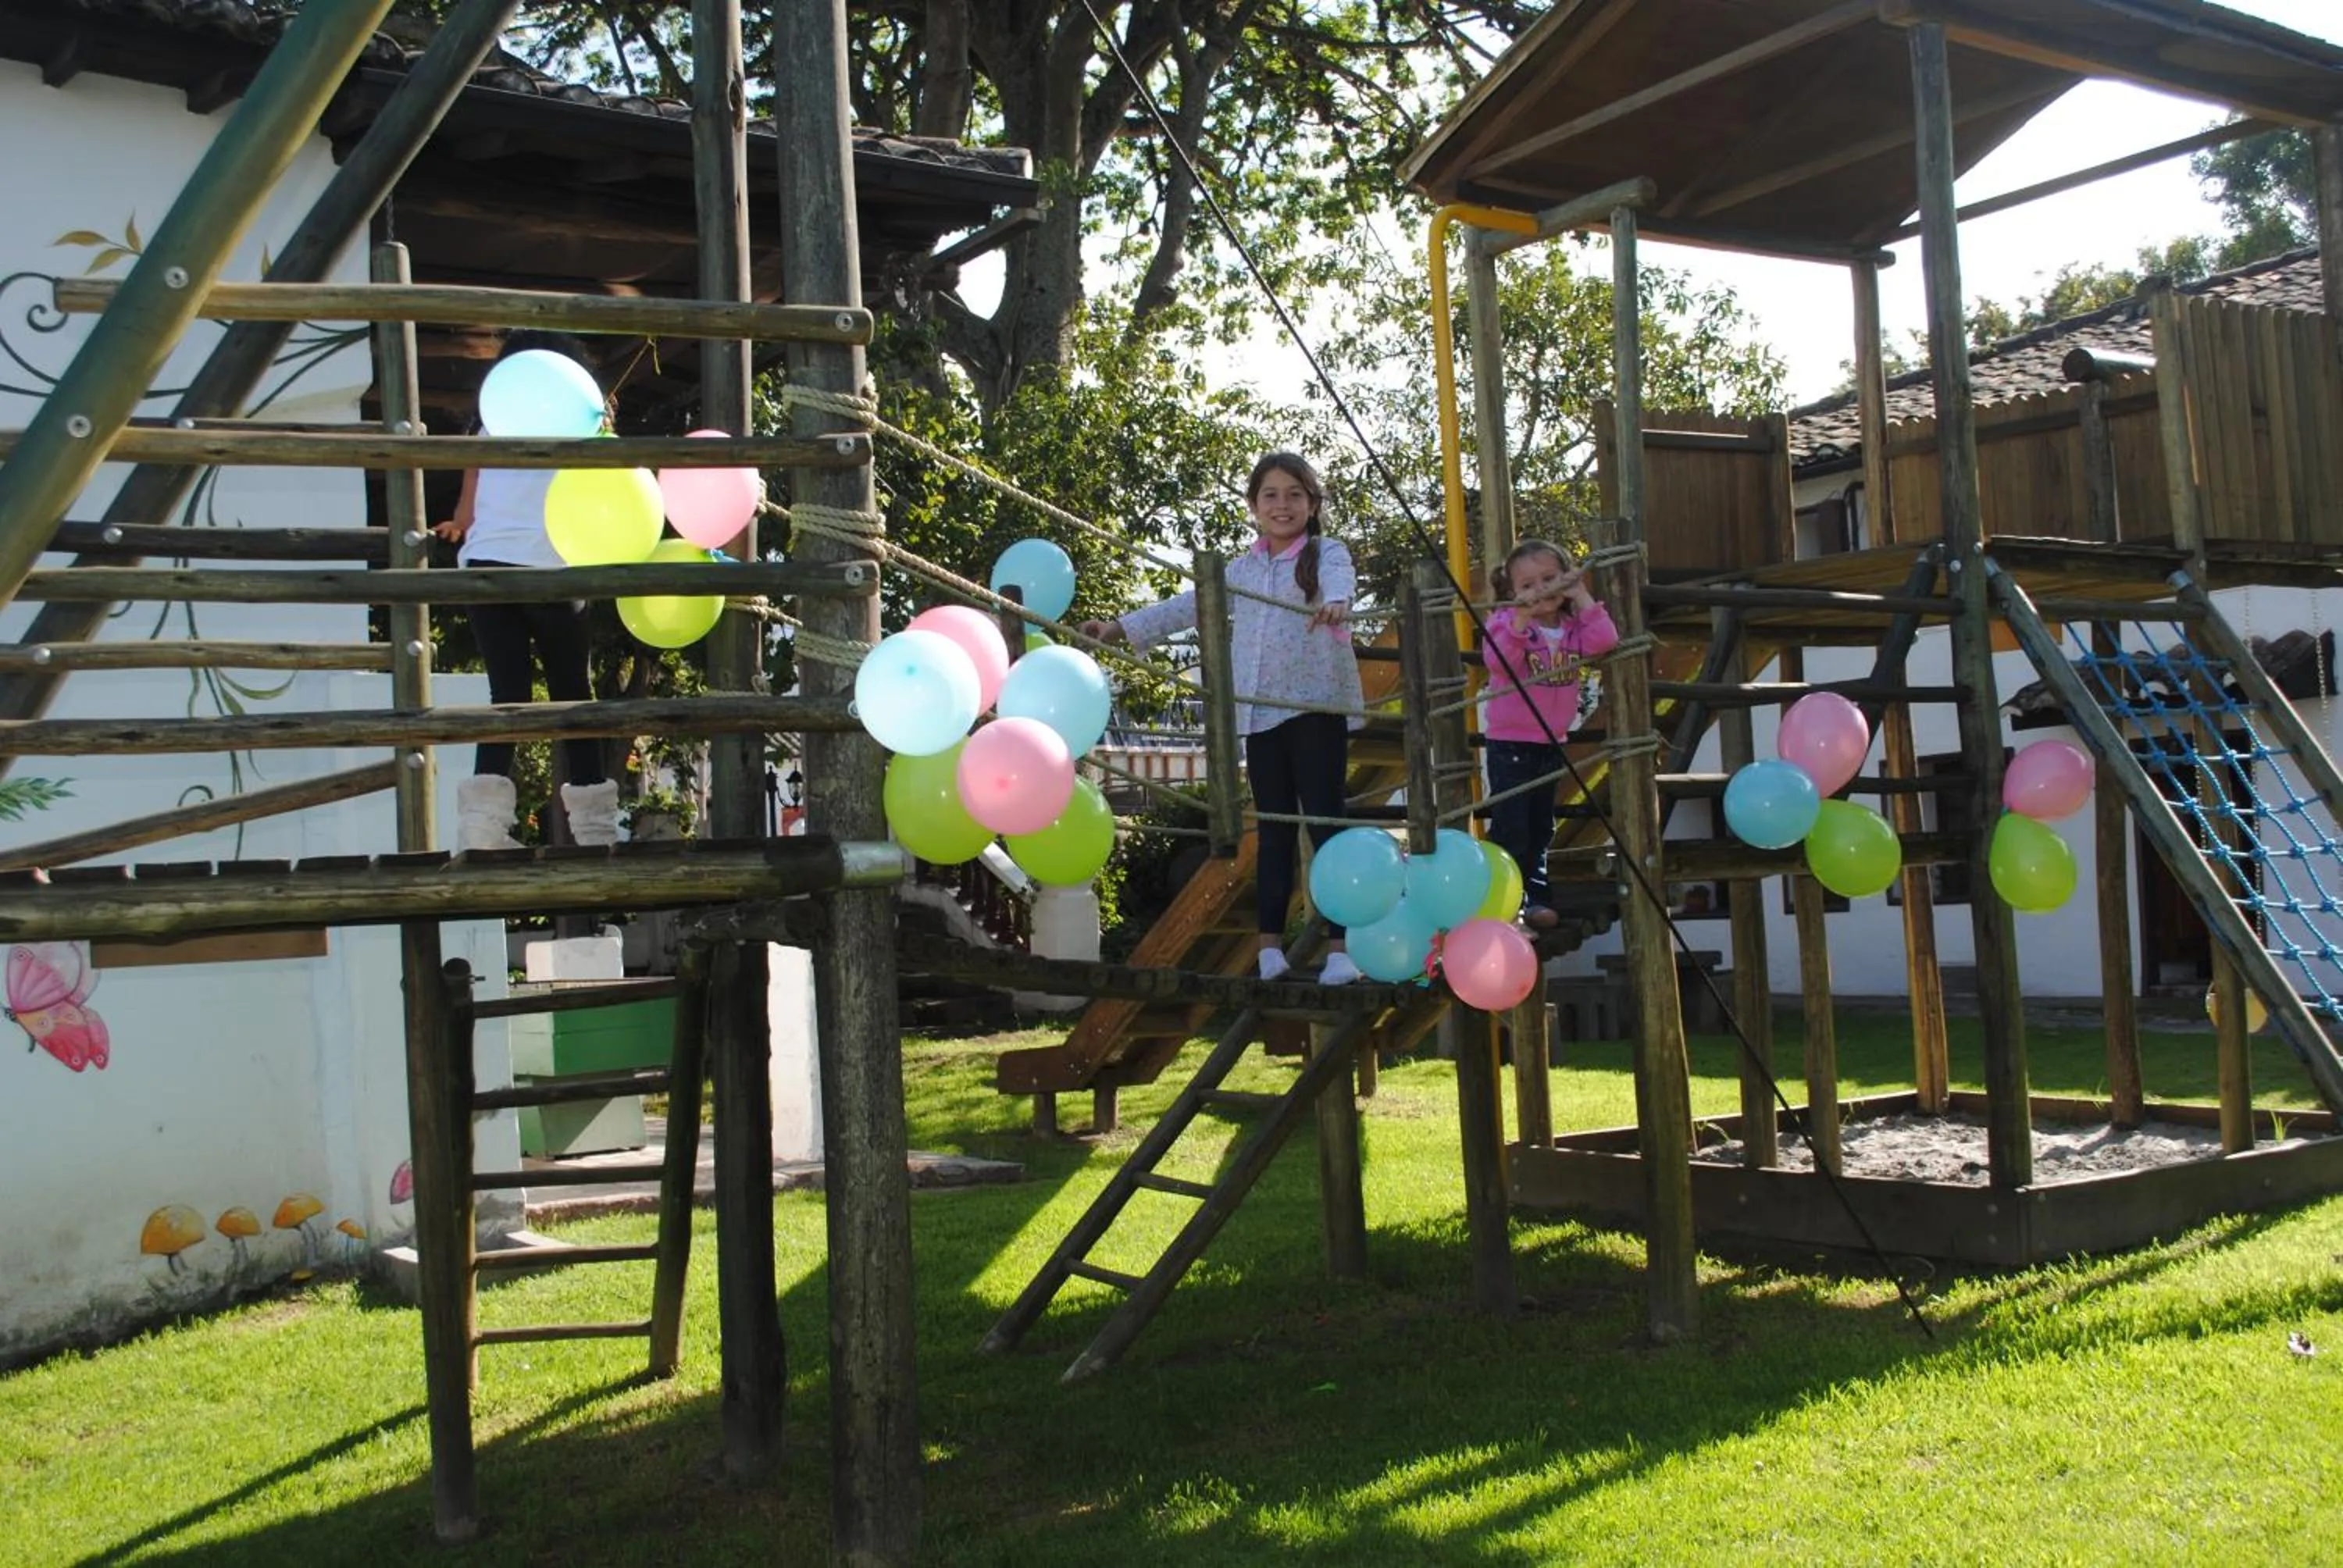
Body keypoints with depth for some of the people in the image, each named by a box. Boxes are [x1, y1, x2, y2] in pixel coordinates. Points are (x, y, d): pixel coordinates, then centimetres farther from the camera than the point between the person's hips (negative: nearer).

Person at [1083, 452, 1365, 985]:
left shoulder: (1327, 553, 0)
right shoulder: (1242, 570, 15)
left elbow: (1340, 581, -22)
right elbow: (1189, 607, 19)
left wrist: (1334, 603, -46)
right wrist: (1120, 628, 16)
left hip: (1317, 707, -4)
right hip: (1260, 714, 5)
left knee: (1325, 823, -4)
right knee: (1274, 829, 8)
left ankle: (1340, 947, -3)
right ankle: (1270, 945, 11)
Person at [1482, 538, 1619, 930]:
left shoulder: (1572, 627, 5)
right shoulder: (1506, 623, -10)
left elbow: (1605, 641, -14)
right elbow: (1498, 661, -29)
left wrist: (1584, 599, -13)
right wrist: (1520, 619, -39)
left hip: (1552, 743, 6)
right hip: (1510, 744, -6)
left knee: (1540, 828, 16)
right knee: (1510, 830, -7)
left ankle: (1535, 898, 27)